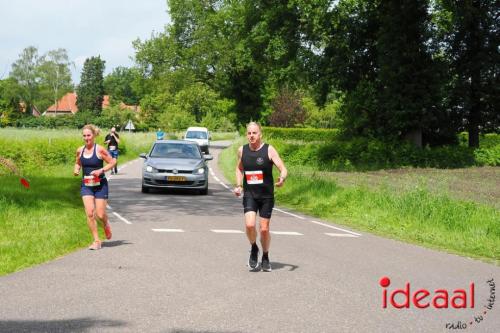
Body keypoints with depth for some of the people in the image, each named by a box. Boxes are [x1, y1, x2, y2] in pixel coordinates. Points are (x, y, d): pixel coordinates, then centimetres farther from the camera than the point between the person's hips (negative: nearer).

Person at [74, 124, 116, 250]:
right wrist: (76, 170, -2)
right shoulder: (80, 150, 3)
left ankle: (106, 225, 35)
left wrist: (101, 170, -18)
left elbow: (112, 162, -5)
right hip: (86, 185, 3)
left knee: (100, 215, -3)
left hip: (100, 185, -3)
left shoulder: (100, 150, -11)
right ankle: (96, 241, 2)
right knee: (89, 213, -10)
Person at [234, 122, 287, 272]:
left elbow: (283, 169, -12)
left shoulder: (269, 150, -7)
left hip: (266, 195, -2)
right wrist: (239, 185, 8)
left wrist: (282, 178, -34)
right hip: (249, 194, 2)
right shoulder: (242, 150, 4)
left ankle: (265, 257, 26)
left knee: (264, 229, 2)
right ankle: (254, 248, 11)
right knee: (249, 225, -19)